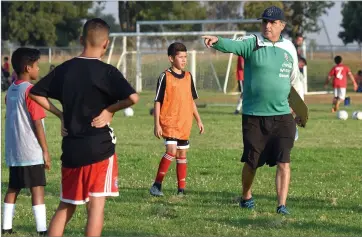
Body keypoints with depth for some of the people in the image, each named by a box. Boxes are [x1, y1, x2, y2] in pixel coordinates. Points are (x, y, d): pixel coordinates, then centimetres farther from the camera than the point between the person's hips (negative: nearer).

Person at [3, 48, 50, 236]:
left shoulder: (11, 91, 10)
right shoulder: (31, 91, -13)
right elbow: (37, 123, -14)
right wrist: (45, 150, -9)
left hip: (13, 151, 8)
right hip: (31, 151, -8)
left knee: (13, 188, 13)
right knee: (37, 188, -6)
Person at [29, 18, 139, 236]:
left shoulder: (65, 69, 5)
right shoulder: (107, 72, -10)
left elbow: (36, 93, 11)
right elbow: (132, 97, -23)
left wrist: (60, 114, 11)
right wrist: (110, 110, -7)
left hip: (71, 147, 5)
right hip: (100, 146, -5)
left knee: (66, 206, 15)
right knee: (97, 205, -2)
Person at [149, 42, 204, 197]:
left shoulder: (188, 77, 10)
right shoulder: (165, 77, -7)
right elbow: (157, 102, -6)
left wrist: (198, 120, 19)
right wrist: (157, 124, -11)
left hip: (185, 123, 6)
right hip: (169, 122, -6)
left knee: (182, 153, 9)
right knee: (172, 150, -19)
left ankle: (181, 188, 15)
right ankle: (157, 184, -11)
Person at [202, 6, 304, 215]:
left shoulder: (289, 48, 6)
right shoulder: (252, 44, -5)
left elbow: (295, 79, 17)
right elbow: (233, 46, -26)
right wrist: (217, 41, -48)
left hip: (282, 116, 2)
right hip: (254, 117, -2)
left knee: (283, 162, -7)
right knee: (252, 162, 8)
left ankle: (282, 204, -5)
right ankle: (246, 197, 31)